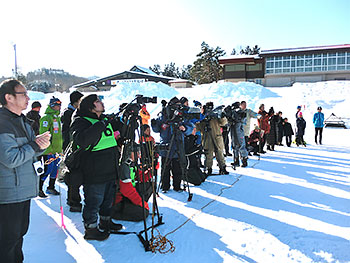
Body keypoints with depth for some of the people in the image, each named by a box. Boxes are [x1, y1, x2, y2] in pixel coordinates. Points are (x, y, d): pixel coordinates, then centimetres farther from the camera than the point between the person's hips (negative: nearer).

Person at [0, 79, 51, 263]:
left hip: (24, 189, 9)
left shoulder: (22, 121, 12)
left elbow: (31, 155, 14)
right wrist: (35, 145, -15)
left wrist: (41, 146, -7)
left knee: (19, 232, 22)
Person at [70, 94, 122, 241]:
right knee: (94, 201, 3)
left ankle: (105, 222, 41)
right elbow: (82, 141, -31)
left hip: (110, 171, 9)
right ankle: (90, 229, 22)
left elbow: (118, 128, 32)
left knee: (108, 198, 22)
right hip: (94, 173, -9)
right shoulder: (80, 122, -12)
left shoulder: (105, 120, 14)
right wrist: (100, 125, -29)